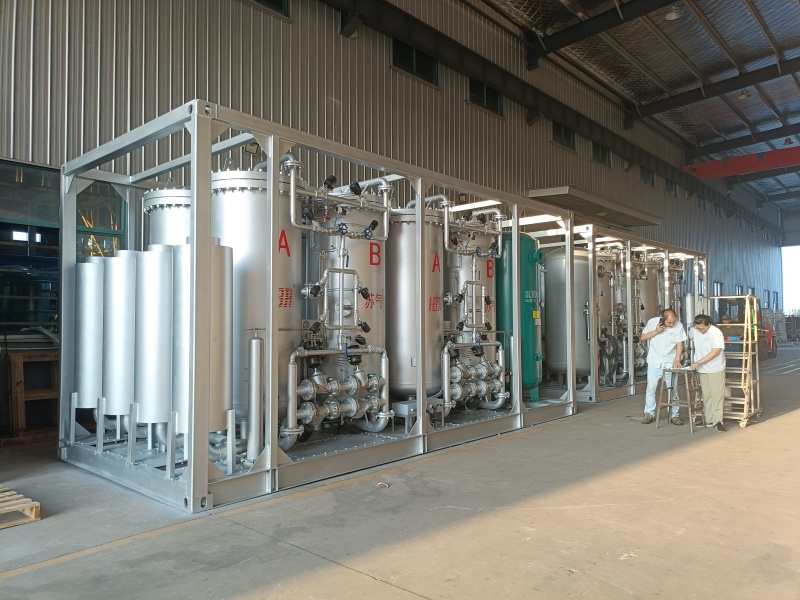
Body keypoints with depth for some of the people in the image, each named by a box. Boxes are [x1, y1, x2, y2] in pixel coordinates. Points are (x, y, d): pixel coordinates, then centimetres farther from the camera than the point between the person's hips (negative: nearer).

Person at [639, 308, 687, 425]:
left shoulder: (678, 326, -10)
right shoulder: (652, 322, -8)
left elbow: (679, 344, -7)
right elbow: (642, 338, -2)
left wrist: (677, 360, -19)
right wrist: (656, 331, -16)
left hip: (670, 362, 0)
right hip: (654, 362, 0)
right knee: (651, 388, 3)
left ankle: (674, 415, 13)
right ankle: (649, 414, 13)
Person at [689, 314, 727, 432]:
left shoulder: (716, 333, -18)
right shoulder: (693, 331, -2)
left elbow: (715, 352, -22)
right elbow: (690, 338, 22)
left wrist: (698, 362, -24)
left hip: (715, 369, -5)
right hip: (702, 369, 5)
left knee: (717, 395, -4)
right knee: (706, 396, 9)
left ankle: (717, 420, -1)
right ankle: (709, 420, 15)